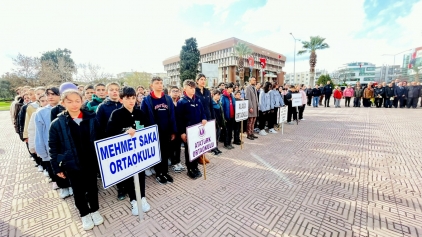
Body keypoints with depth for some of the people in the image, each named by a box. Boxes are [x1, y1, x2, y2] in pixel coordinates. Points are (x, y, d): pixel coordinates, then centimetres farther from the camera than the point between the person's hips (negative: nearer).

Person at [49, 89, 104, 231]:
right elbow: (53, 148, -1)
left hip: (90, 162, 1)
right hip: (72, 164, 0)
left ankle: (94, 210, 39)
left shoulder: (91, 119, -6)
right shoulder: (57, 124, -8)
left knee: (92, 187, 16)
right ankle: (84, 214, 38)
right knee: (78, 191, 16)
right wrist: (57, 167, -1)